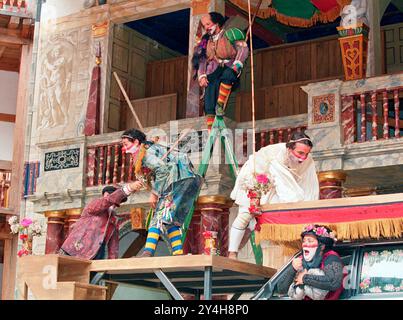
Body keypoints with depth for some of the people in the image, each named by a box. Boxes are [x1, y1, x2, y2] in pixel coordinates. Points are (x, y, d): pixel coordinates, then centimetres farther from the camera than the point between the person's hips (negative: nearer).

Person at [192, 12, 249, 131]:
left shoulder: (229, 34, 6)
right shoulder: (206, 41, 22)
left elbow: (243, 49, -6)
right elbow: (202, 61, 20)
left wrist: (237, 64, -22)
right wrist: (201, 76, 2)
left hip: (229, 68, -4)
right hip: (213, 71, 4)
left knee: (227, 75, -42)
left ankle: (220, 106, -39)